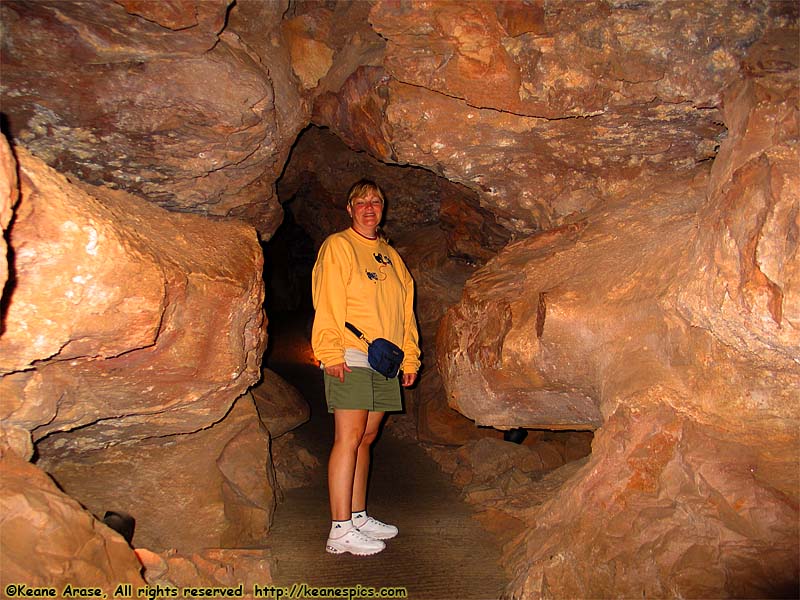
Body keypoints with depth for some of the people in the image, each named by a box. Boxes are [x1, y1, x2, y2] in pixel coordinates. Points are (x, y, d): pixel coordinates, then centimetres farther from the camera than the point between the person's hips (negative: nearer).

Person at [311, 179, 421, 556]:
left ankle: (358, 517, 18)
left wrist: (409, 356, 15)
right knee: (349, 438, -8)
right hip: (350, 358, -6)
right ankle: (341, 530, -4)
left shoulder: (390, 255, 22)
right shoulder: (337, 246, 2)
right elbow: (326, 303, -8)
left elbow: (405, 309, 21)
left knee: (366, 438, 9)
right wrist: (331, 352, -17)